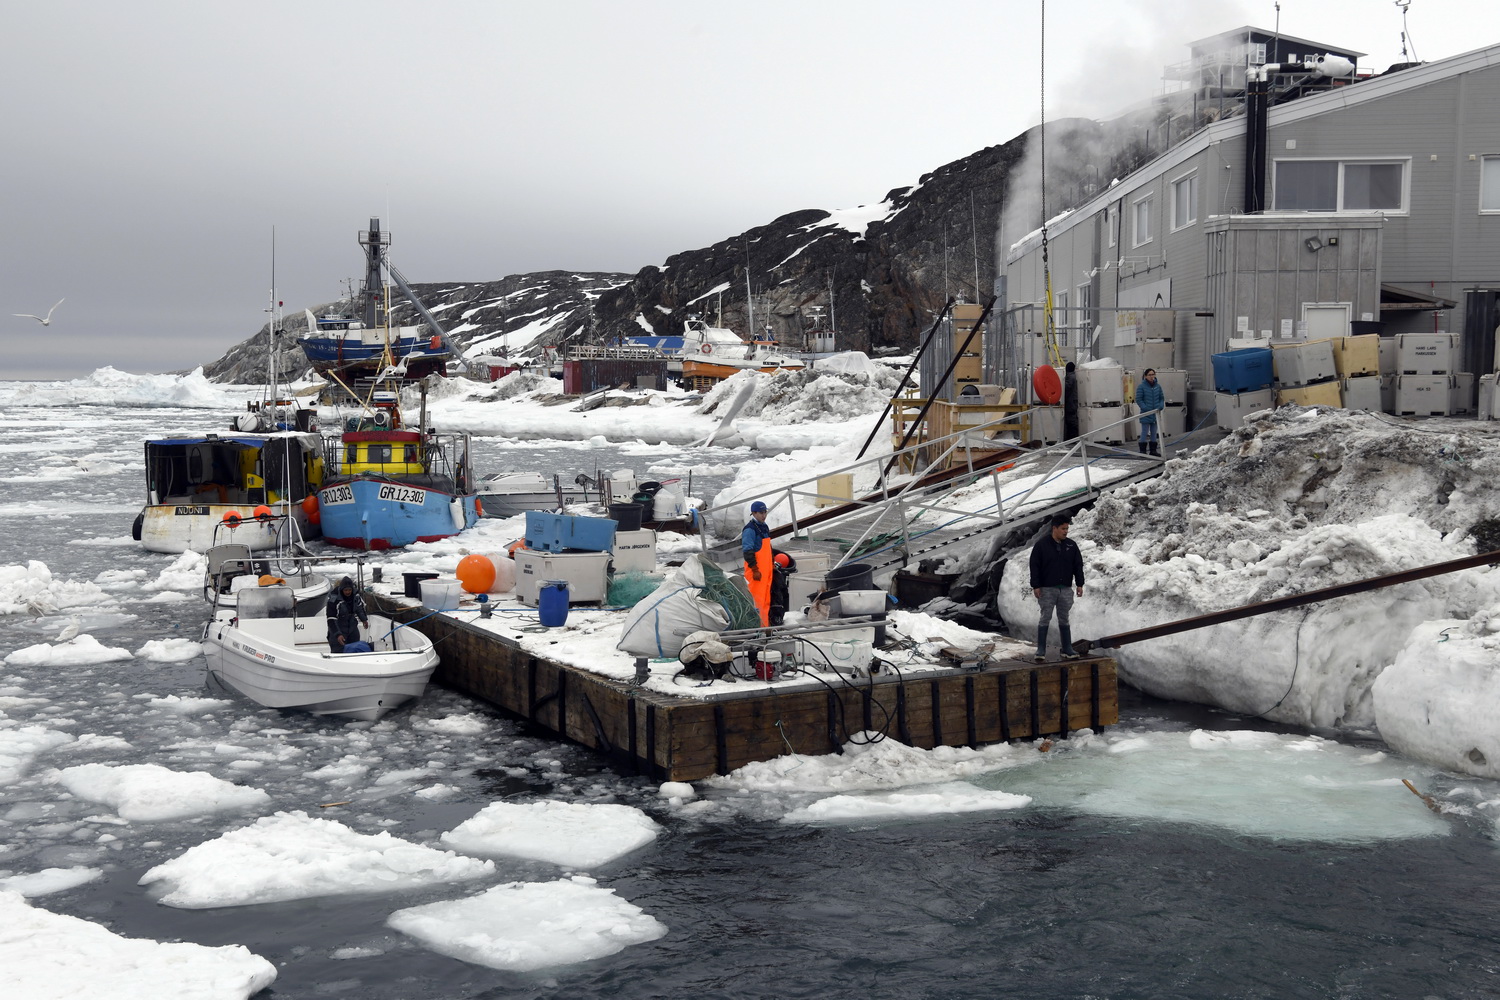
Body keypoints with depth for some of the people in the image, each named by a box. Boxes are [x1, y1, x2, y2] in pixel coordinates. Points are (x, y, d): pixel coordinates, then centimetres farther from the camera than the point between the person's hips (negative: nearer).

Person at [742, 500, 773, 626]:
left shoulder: (764, 527, 16)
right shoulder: (750, 529, -13)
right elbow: (748, 551, -18)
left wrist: (771, 566, 25)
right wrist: (755, 569, -20)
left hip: (766, 569, 9)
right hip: (756, 570, -9)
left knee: (766, 598, 12)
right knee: (756, 598, -10)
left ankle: (765, 625, 19)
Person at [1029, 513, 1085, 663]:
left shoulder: (1071, 545, 7)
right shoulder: (1041, 545, -5)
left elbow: (1078, 565, 11)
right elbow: (1034, 566, -6)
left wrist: (1079, 584, 6)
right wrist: (1036, 586, -10)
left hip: (1066, 589, 4)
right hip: (1047, 589, -4)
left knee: (1064, 620, 9)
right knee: (1045, 619, -3)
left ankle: (1067, 650, 14)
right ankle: (1041, 652, 0)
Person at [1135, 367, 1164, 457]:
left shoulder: (1157, 387, 6)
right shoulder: (1141, 387, -9)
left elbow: (1162, 398, 13)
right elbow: (1138, 399, -9)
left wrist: (1160, 406, -6)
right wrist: (1145, 408, -19)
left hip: (1155, 414, 5)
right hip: (1145, 414, -5)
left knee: (1154, 433, 12)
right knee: (1145, 432, -2)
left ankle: (1153, 450, 19)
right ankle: (1142, 451, 3)